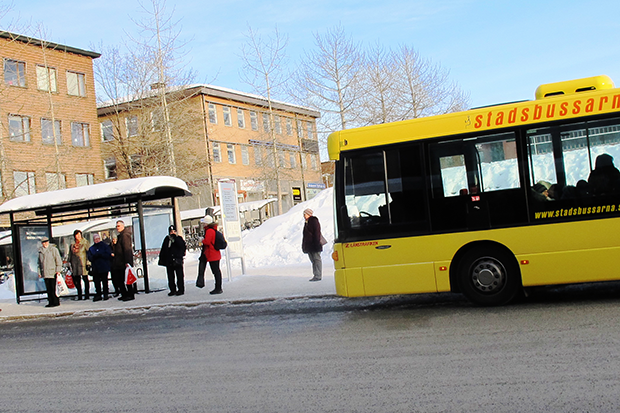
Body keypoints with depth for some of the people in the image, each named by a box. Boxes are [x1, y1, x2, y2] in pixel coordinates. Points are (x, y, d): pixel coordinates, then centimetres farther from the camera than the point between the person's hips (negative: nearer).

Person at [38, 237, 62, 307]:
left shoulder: (53, 249, 0)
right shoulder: (40, 251, 14)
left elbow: (58, 260, -1)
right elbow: (39, 262, 20)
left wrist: (58, 270, -8)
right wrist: (39, 272, 14)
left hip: (53, 272, -5)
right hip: (45, 274, 5)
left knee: (54, 288, -6)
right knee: (48, 289, 6)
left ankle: (56, 302, -3)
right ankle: (50, 302, 11)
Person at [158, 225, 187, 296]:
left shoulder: (179, 238, 1)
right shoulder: (167, 239, 13)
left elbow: (182, 245, -19)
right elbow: (163, 250, 17)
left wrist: (175, 237, -19)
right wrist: (161, 259, 13)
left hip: (177, 260, -4)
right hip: (168, 260, 5)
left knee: (179, 276, -3)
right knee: (170, 277, 8)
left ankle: (181, 290, 3)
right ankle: (173, 290, 16)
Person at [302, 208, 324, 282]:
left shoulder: (314, 221, -9)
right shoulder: (307, 222, 18)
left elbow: (317, 234, -15)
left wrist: (316, 244, -20)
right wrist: (304, 245, 18)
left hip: (314, 245, -9)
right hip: (309, 245, 9)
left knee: (317, 259, -7)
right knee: (313, 260, 10)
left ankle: (318, 276, -7)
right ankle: (315, 275, 14)